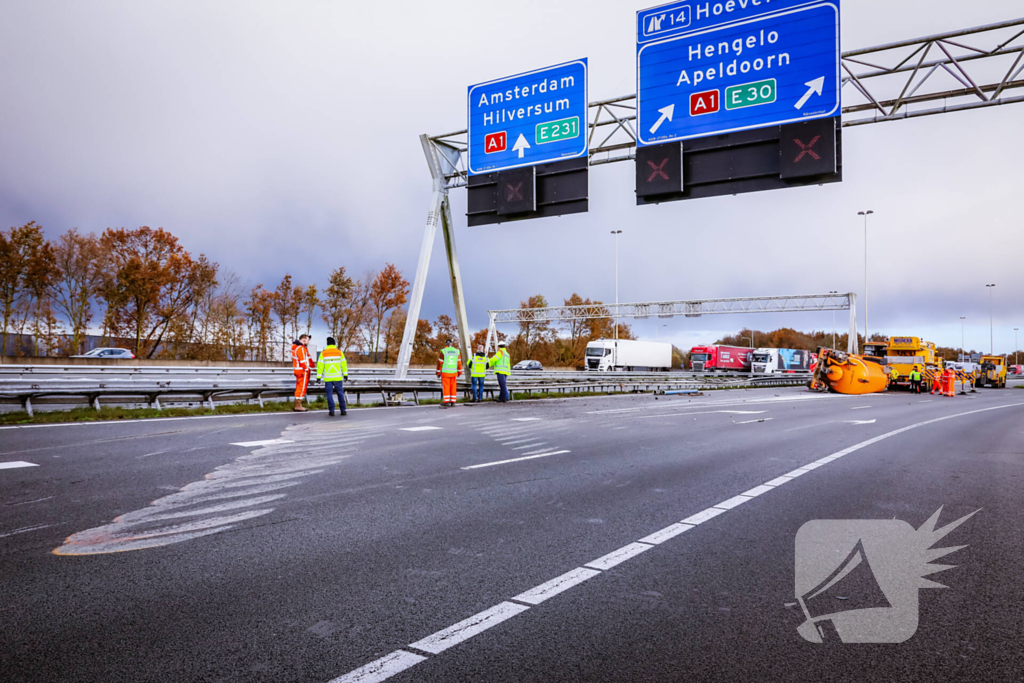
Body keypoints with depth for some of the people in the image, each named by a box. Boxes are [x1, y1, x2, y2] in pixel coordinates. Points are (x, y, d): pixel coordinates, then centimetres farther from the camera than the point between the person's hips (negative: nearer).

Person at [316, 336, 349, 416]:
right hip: (338, 377, 0)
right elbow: (344, 364, 0)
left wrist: (319, 376, 1)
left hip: (327, 377, 0)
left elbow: (320, 365, -4)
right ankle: (343, 410, 7)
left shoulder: (323, 353, -2)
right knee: (340, 393, 8)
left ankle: (331, 411, 2)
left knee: (329, 394, 5)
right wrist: (345, 375, 5)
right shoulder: (339, 352, 0)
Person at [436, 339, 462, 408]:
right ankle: (452, 402, 11)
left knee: (445, 387, -1)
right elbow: (459, 363, 4)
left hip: (445, 372, -4)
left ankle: (446, 402, -6)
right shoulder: (457, 351, 1)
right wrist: (459, 372, 13)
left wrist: (438, 372, -1)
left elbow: (440, 363, -9)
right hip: (453, 373, 4)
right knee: (453, 387, 9)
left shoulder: (443, 351, -11)